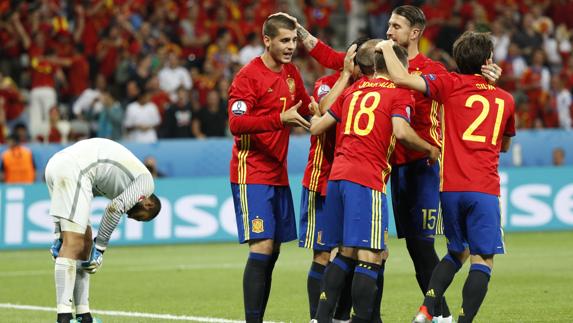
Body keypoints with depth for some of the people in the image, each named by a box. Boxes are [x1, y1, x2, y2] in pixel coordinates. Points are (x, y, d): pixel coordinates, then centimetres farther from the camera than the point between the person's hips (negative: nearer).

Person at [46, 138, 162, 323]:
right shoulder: (146, 181, 7)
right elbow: (115, 209, -6)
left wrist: (59, 234, 21)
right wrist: (100, 249, 0)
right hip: (73, 169, -9)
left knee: (85, 243, 13)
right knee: (73, 245, -11)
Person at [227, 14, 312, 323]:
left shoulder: (291, 73, 12)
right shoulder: (248, 75, -11)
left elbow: (305, 106, 30)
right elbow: (236, 123, -20)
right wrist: (280, 119, -29)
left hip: (278, 174, 8)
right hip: (251, 172, -8)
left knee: (273, 249, 7)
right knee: (261, 247, -15)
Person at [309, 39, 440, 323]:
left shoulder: (353, 90, 19)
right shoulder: (399, 92, 2)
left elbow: (317, 127, 20)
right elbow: (401, 131, -14)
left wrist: (315, 115, 43)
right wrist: (430, 149, 2)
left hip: (337, 175, 7)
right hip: (367, 181, -7)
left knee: (345, 252, 16)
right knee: (370, 257, -6)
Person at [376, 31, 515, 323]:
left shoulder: (450, 85, 3)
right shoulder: (505, 98, 11)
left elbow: (401, 78, -7)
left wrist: (387, 47, 10)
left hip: (451, 187, 2)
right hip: (485, 189, -2)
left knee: (456, 253, 20)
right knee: (482, 260, -2)